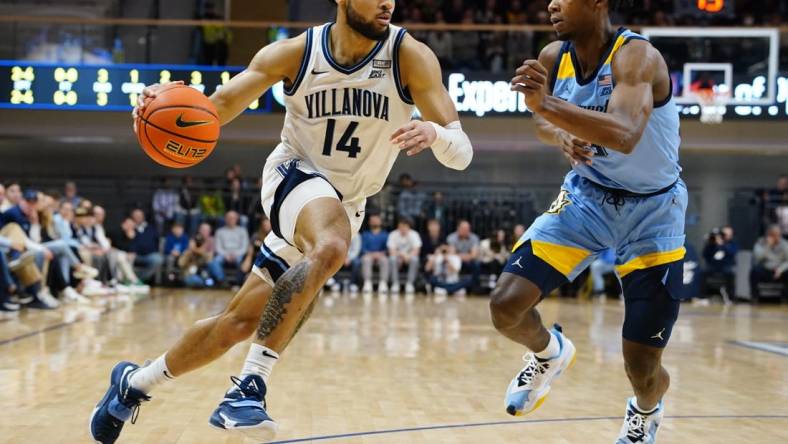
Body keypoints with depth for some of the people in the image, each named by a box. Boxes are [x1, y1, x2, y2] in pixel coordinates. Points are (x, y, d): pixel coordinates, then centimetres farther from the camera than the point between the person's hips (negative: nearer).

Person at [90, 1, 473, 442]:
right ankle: (250, 385, -31)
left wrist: (434, 132, -43)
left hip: (345, 208, 3)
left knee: (240, 321, 4)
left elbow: (462, 153, -19)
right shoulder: (296, 53, -11)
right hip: (295, 176, -2)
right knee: (331, 248, -38)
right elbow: (217, 107, -10)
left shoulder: (410, 56, -14)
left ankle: (134, 383, 26)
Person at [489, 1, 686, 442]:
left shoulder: (636, 56, -26)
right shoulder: (553, 57, -8)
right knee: (506, 306, -15)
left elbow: (624, 136, -42)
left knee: (643, 371, -1)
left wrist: (547, 105, -50)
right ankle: (550, 353, 20)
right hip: (588, 195, 4)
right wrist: (561, 135, -16)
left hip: (652, 210, -4)